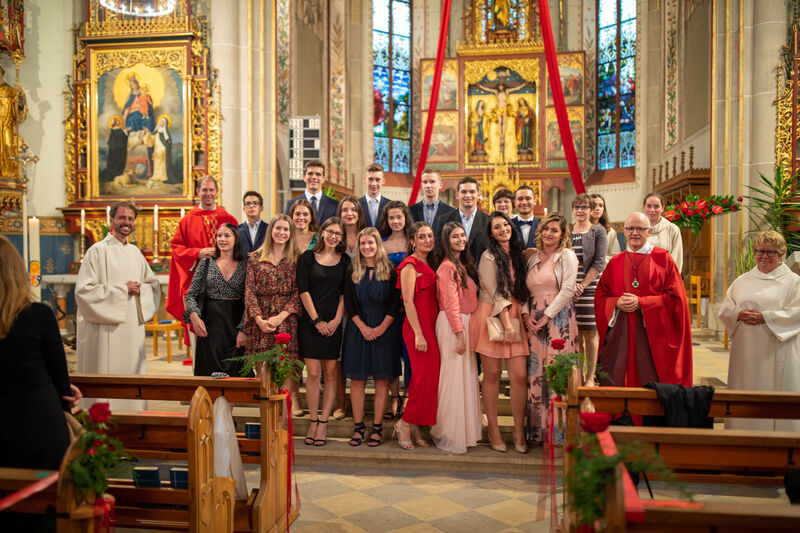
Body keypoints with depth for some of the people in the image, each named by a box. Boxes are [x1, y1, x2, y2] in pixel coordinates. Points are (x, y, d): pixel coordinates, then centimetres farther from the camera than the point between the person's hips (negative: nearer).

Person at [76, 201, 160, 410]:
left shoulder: (134, 252, 15)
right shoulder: (98, 250, -4)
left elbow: (154, 284, 19)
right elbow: (83, 290, -11)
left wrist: (140, 289, -2)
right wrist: (121, 289, -13)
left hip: (133, 328, 6)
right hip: (106, 329, -6)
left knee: (133, 375, 9)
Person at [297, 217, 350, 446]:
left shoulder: (345, 261, 9)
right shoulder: (307, 257, 4)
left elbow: (345, 293, 7)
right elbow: (303, 290, -1)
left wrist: (336, 320, -5)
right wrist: (317, 320, -7)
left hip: (334, 323, 2)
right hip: (310, 321, -1)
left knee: (331, 373, 1)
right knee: (313, 373, -3)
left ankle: (323, 422, 9)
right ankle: (313, 421, 8)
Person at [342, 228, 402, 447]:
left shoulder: (389, 270, 3)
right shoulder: (352, 271, 7)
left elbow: (395, 302, -1)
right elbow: (348, 302, 3)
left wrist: (382, 327, -11)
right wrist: (363, 326, -9)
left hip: (384, 328, -1)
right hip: (358, 328, 1)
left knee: (382, 378, 1)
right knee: (357, 378, 2)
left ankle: (377, 427, 9)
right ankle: (358, 426, 11)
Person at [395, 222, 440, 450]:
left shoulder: (428, 266, 18)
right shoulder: (410, 264, -8)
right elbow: (408, 301, -14)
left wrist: (426, 332, 12)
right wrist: (418, 334, -18)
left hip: (430, 326, 8)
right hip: (418, 327, -8)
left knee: (425, 378, 9)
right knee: (426, 377, -8)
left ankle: (414, 427, 18)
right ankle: (405, 423, 7)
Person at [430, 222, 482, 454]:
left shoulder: (463, 264, 15)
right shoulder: (447, 267, -13)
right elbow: (451, 303, -16)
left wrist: (466, 330, 12)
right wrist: (459, 333, -18)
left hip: (465, 323, 9)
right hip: (453, 325, -9)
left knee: (466, 374, 13)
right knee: (454, 376, -3)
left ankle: (465, 430, 24)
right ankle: (450, 435, 7)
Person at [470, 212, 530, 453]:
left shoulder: (517, 254, 15)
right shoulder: (489, 257, -4)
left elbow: (522, 290, 15)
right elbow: (496, 293, -11)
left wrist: (526, 315, 2)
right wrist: (507, 323, -16)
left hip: (515, 317, 5)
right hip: (492, 317, -5)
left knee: (519, 375, -2)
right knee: (492, 374, 1)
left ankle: (519, 431, 8)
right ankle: (493, 430, 11)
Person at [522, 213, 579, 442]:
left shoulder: (567, 256, 0)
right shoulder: (532, 257, 16)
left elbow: (567, 289, -10)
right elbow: (524, 290, 15)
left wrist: (547, 316, -13)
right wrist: (525, 314, -1)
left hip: (558, 319, -5)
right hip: (533, 321, 5)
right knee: (535, 371, 4)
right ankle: (537, 428, 13)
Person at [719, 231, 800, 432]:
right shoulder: (742, 281, 14)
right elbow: (725, 309, 12)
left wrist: (766, 317, -16)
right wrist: (739, 314, -9)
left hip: (776, 352, -3)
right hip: (745, 350, 3)